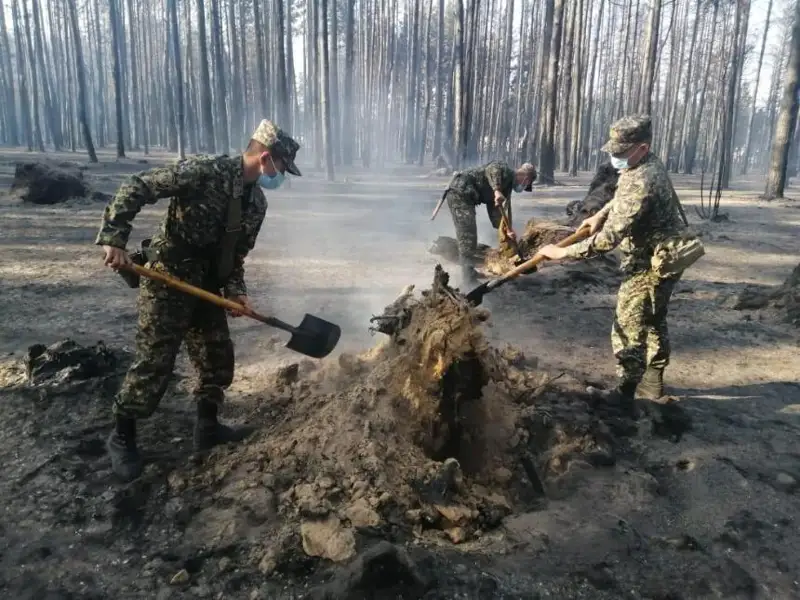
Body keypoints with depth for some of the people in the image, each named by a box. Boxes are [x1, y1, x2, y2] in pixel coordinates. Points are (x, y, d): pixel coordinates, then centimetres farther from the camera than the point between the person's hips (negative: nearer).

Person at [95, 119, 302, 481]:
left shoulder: (257, 204, 6)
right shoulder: (203, 170, -18)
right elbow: (135, 188, -19)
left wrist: (235, 291, -1)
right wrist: (114, 239, -25)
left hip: (207, 286, 8)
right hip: (168, 280, -8)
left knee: (218, 356, 12)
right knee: (154, 361, -4)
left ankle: (207, 427, 29)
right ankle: (122, 437, 15)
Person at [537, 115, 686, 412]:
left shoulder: (641, 182, -31)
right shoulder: (645, 165, 2)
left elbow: (610, 237, -34)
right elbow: (623, 198, 24)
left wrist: (563, 252, -29)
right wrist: (601, 214, 8)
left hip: (653, 263, -11)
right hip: (661, 256, 11)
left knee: (629, 327, -3)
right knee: (653, 321, 20)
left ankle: (625, 392, 8)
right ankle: (652, 383, 35)